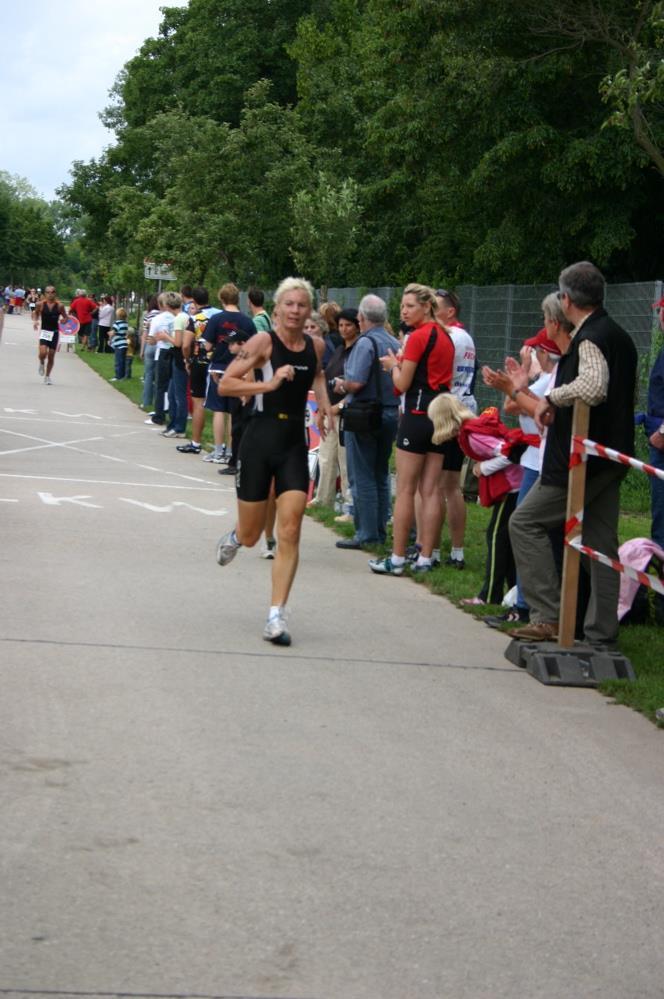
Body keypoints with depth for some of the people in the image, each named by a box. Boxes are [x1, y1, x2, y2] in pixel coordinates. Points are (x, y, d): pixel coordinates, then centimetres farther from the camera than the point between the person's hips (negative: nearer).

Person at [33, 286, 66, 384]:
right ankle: (42, 363, 17)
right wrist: (35, 321, -6)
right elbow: (36, 313, 13)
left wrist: (63, 320, -18)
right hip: (44, 331, -1)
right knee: (43, 353, -20)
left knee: (51, 356, 6)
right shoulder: (40, 304, -5)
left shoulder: (59, 305, -5)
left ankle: (47, 377, 24)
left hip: (54, 332, 1)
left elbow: (65, 317, 5)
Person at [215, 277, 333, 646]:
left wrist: (325, 404, 13)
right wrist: (269, 384, -22)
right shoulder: (264, 342, -9)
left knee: (290, 534, -9)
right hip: (261, 439, -3)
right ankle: (235, 537, 47)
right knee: (251, 536, 8)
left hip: (295, 445, 3)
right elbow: (225, 384, -14)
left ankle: (277, 616, -5)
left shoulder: (316, 346, 6)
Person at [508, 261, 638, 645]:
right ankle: (602, 634, 12)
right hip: (612, 457, 9)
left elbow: (593, 387, -34)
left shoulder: (590, 338, -15)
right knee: (602, 542, 11)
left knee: (526, 523, -2)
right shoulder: (621, 336, 15)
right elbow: (632, 395, 26)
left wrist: (553, 397, -19)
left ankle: (549, 617, -8)